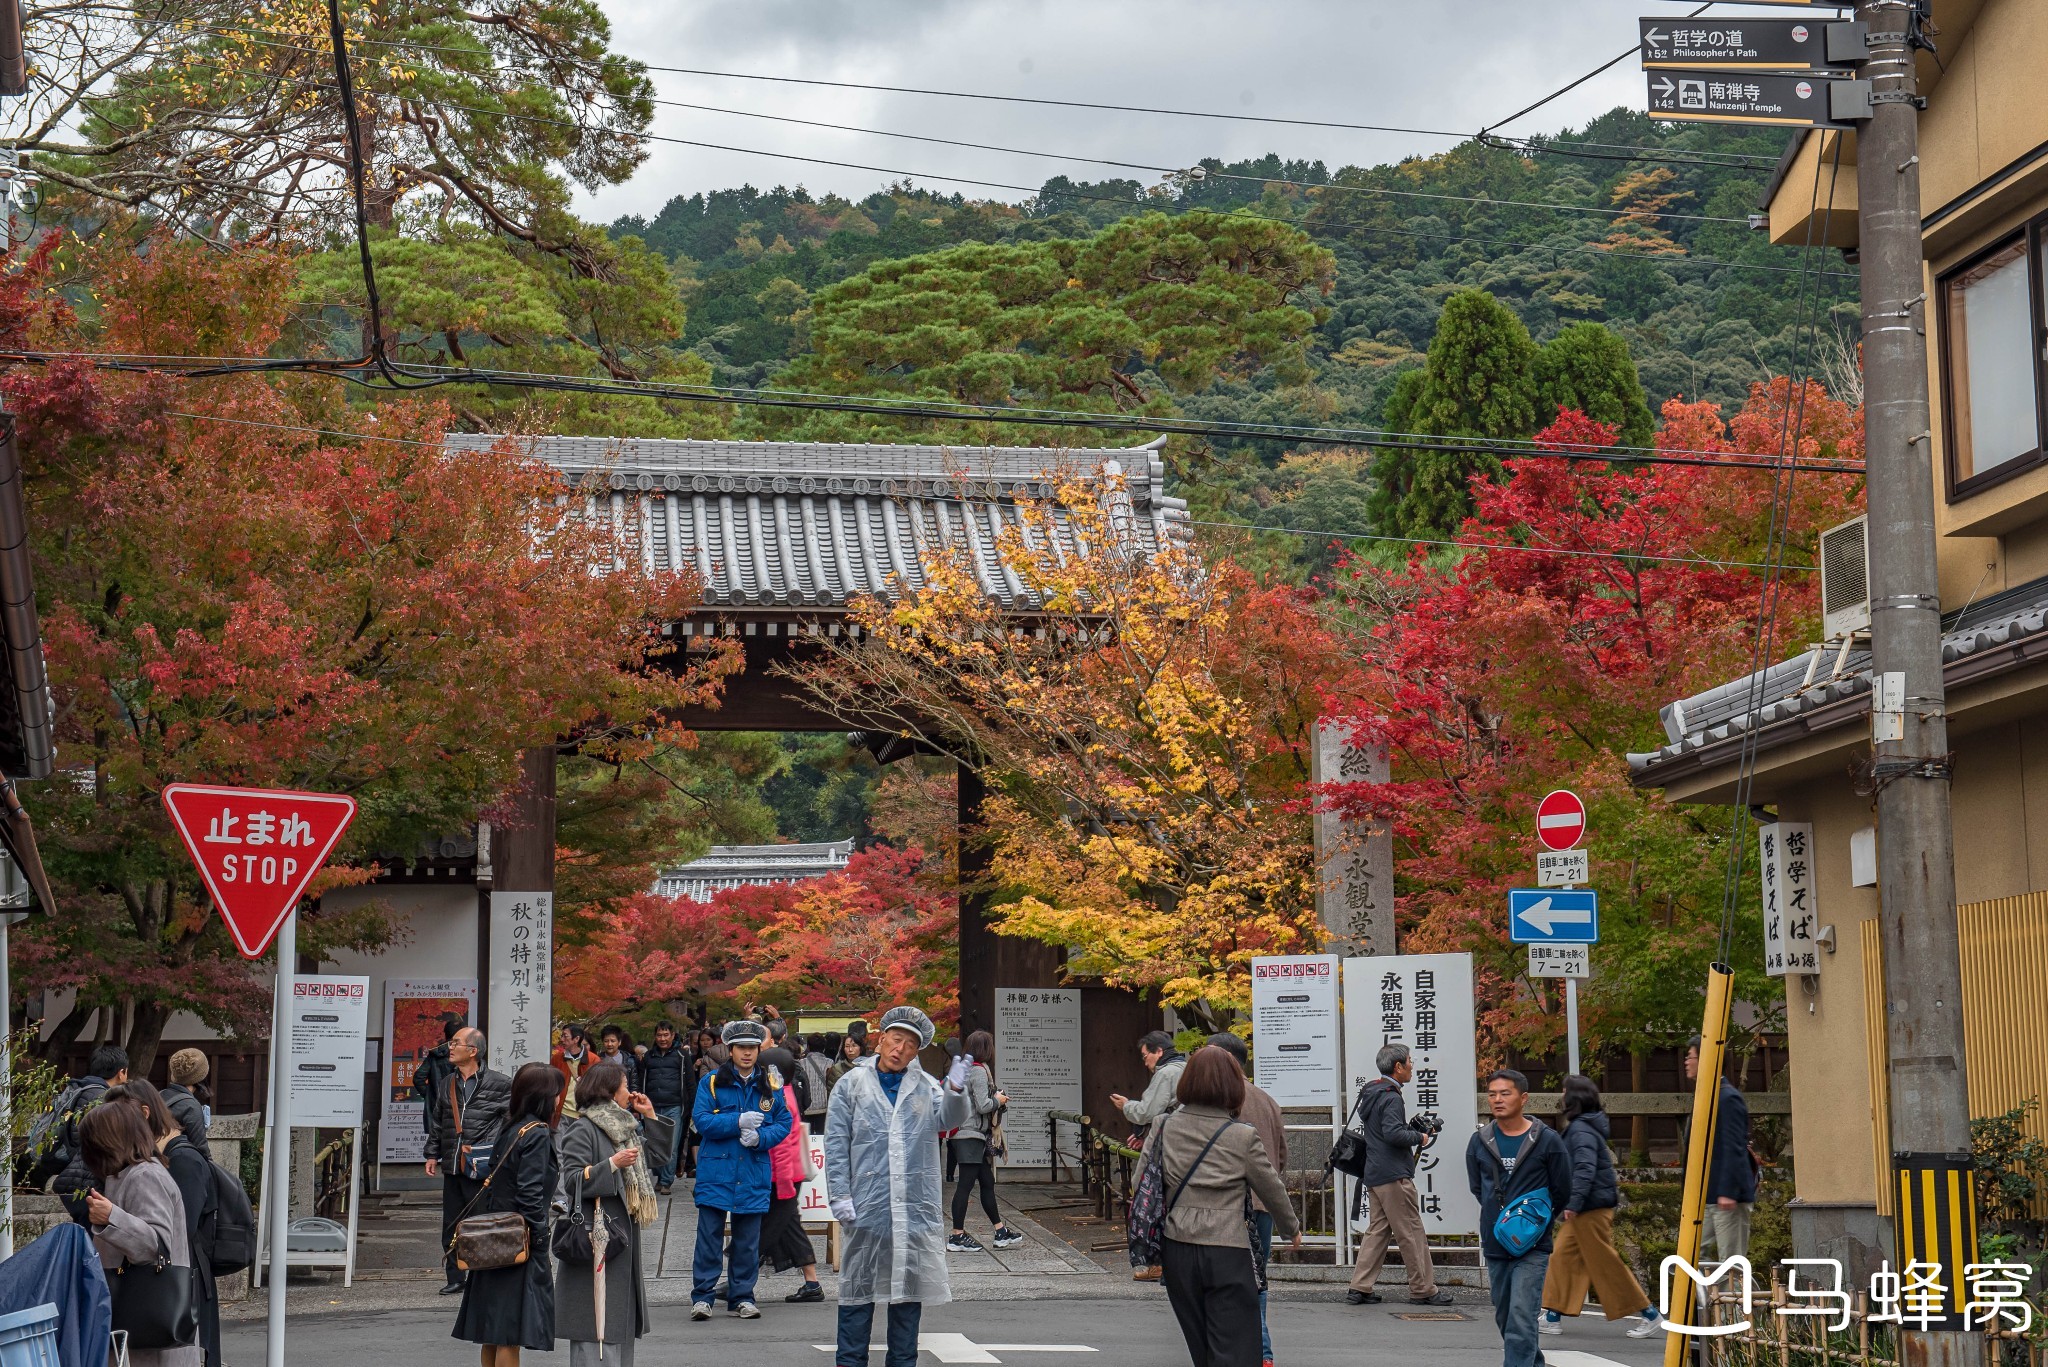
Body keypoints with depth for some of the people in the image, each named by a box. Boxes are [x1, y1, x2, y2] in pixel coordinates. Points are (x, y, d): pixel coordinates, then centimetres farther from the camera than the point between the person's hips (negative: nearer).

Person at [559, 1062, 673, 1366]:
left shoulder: (624, 1126, 16)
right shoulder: (582, 1129, -10)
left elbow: (661, 1151, 24)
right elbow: (572, 1180, -18)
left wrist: (650, 1116, 14)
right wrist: (612, 1164, -24)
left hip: (624, 1234, 9)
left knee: (623, 1318, 12)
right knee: (596, 1323, -10)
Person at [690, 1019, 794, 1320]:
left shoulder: (771, 1087, 8)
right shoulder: (711, 1083, 2)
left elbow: (784, 1122, 6)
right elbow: (701, 1120, -7)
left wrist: (761, 1137, -13)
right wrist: (738, 1122, -17)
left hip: (754, 1172, 2)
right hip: (716, 1170, -2)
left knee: (748, 1239, 7)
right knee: (709, 1234, -2)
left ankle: (742, 1296, 16)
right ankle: (702, 1295, 4)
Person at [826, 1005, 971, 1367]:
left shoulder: (926, 1086, 10)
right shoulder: (852, 1084, 4)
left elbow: (948, 1119, -8)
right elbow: (836, 1144, 2)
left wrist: (955, 1091, -29)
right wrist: (839, 1196, -7)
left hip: (916, 1208, 2)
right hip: (866, 1205, -2)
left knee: (909, 1286, 9)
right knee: (859, 1286, 3)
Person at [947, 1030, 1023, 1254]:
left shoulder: (967, 1069, 15)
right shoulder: (979, 1071, -14)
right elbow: (983, 1106, -19)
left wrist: (996, 1098, 14)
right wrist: (999, 1100, -1)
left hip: (964, 1135, 10)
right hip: (971, 1135, -10)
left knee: (987, 1182, 15)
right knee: (965, 1185, -7)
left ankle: (1000, 1232, 21)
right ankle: (957, 1237, -5)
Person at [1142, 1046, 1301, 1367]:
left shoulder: (1163, 1127, 2)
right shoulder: (1243, 1137, -7)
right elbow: (1273, 1190, 5)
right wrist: (1292, 1229, 23)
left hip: (1177, 1250, 4)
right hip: (1227, 1252, -4)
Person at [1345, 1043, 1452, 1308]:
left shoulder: (1370, 1093, 15)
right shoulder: (1391, 1098, -16)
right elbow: (1393, 1133, -26)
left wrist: (1412, 1129, 16)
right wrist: (1419, 1137, -10)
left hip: (1373, 1174, 10)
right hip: (1394, 1176, -10)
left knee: (1378, 1229, 11)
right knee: (1412, 1233, -2)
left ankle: (1360, 1287, 7)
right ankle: (1422, 1289, 2)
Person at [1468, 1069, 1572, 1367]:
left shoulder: (1546, 1141, -7)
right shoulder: (1479, 1142, 2)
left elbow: (1562, 1192, 3)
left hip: (1532, 1246, -4)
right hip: (1494, 1245, 4)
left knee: (1521, 1320, -14)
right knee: (1504, 1318, 14)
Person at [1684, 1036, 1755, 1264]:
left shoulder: (1728, 1098, -14)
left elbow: (1734, 1149, -20)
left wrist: (1728, 1192, -25)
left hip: (1728, 1196, -10)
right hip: (1707, 1196, 10)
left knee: (1732, 1260, -5)